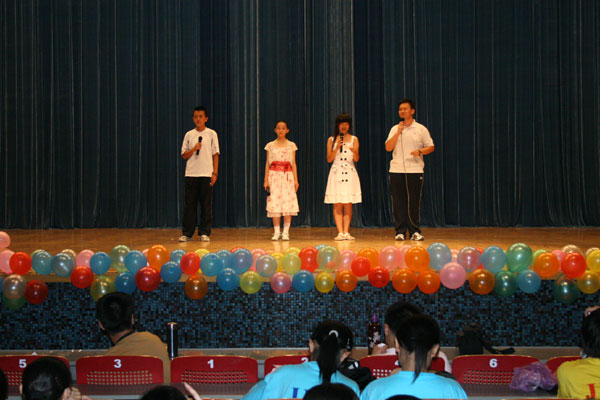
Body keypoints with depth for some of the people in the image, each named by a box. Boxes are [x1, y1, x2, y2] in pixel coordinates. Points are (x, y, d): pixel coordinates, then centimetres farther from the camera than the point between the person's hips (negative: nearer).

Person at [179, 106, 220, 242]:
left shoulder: (211, 134, 4)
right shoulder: (189, 135, 9)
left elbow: (215, 154, 3)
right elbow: (184, 155, 9)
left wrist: (215, 173, -3)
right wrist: (194, 149, -10)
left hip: (206, 174, -1)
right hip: (191, 174, 1)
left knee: (206, 205, 0)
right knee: (189, 204, 0)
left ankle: (204, 233, 6)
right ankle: (187, 233, 4)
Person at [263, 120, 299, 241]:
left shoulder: (291, 145, 8)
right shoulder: (270, 145, 8)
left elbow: (294, 164, 8)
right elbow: (267, 164, 8)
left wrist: (296, 180, 2)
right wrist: (266, 180, 2)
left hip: (288, 176, 0)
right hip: (274, 176, 0)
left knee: (288, 204, -6)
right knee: (274, 205, -5)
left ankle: (286, 232, 0)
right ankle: (276, 232, 0)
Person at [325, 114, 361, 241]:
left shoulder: (354, 139, 7)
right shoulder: (331, 140, 7)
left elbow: (356, 159, 0)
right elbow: (329, 159, 2)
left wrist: (354, 151, -21)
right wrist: (337, 148, -12)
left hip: (349, 173, 1)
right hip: (336, 173, 0)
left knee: (348, 204, -1)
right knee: (337, 205, -5)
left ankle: (346, 232, 0)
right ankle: (340, 233, -5)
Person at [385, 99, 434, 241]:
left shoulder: (420, 129, 6)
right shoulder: (395, 129, 11)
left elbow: (431, 147, 6)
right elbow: (388, 147, 0)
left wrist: (420, 151, -12)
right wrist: (398, 132, -7)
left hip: (415, 170, -2)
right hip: (396, 170, 2)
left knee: (414, 201, -2)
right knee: (398, 201, 1)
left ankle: (414, 231, 5)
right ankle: (400, 231, 6)